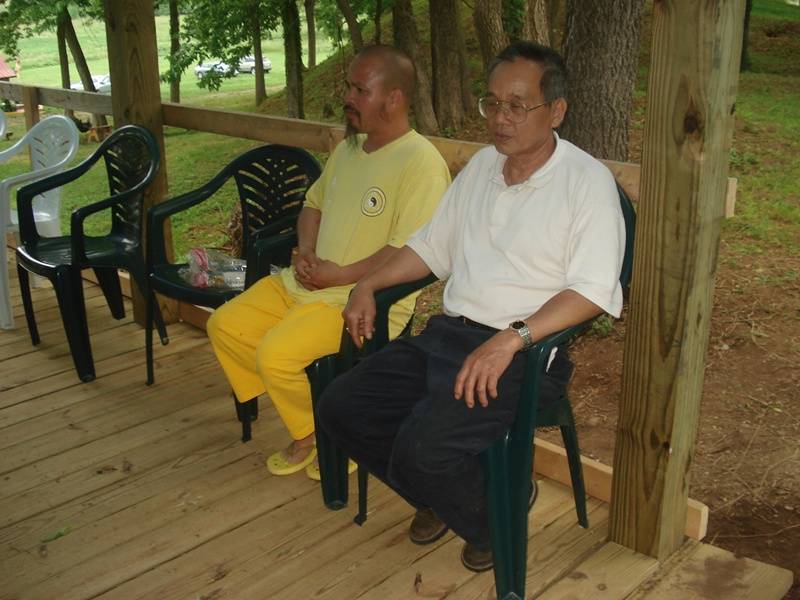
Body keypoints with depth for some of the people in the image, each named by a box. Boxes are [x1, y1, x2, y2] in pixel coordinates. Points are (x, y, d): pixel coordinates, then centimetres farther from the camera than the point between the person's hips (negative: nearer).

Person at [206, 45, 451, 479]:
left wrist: (338, 275, -18)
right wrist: (306, 252, 3)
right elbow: (313, 204, 24)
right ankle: (305, 427, 13)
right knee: (225, 326, 3)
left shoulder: (421, 163, -17)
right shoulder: (349, 147, 13)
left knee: (277, 353, -25)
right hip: (306, 282, 9)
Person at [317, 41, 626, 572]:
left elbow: (592, 290, -18)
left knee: (422, 447, -27)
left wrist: (510, 339, -29)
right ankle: (438, 496, 19)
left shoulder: (588, 181, -9)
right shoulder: (483, 164, 14)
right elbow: (433, 246, 22)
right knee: (340, 407, -3)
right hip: (449, 334, 8)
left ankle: (494, 521, 8)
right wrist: (369, 285, 8)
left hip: (525, 352, -7)